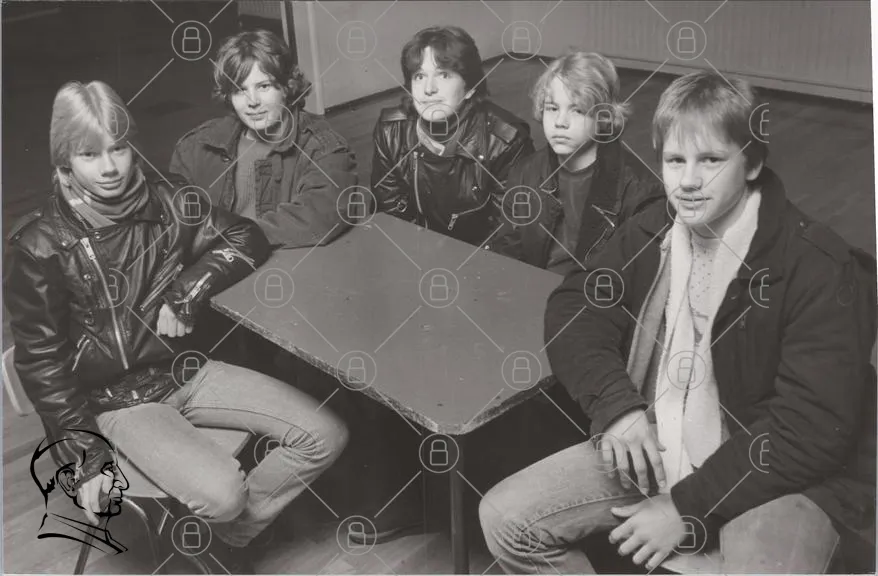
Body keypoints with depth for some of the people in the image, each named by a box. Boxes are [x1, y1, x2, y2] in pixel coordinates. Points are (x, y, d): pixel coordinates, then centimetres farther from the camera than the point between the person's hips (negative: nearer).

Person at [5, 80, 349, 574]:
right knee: (222, 493, -28)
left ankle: (232, 532, 11)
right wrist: (84, 454, -10)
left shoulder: (165, 204, -3)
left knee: (326, 437, -8)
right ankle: (214, 531, 12)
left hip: (185, 369, 5)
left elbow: (247, 238, 3)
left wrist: (188, 291, -12)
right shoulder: (39, 246, -13)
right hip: (118, 399, -4)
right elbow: (42, 360, -8)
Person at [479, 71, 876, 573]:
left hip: (776, 473, -5)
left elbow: (814, 428, -19)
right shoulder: (651, 233, 0)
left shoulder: (821, 268, -18)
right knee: (506, 518, -3)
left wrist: (687, 506, -18)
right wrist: (616, 405, -14)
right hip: (652, 450, 5)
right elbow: (576, 306, 5)